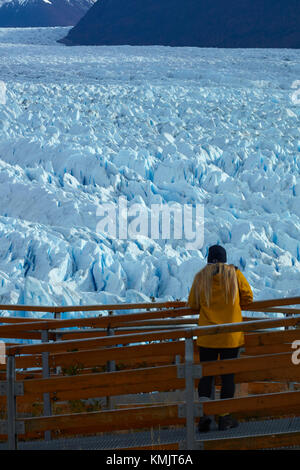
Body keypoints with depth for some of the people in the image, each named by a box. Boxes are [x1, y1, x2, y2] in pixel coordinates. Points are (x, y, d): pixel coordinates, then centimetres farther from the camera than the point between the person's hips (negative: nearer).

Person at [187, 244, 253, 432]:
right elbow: (248, 297, 4)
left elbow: (193, 304, 5)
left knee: (206, 374, 7)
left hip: (207, 337, 1)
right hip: (231, 336, -1)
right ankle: (225, 416, 5)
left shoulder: (201, 277, 0)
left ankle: (204, 411, -9)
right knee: (228, 374, 5)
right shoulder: (234, 273, -2)